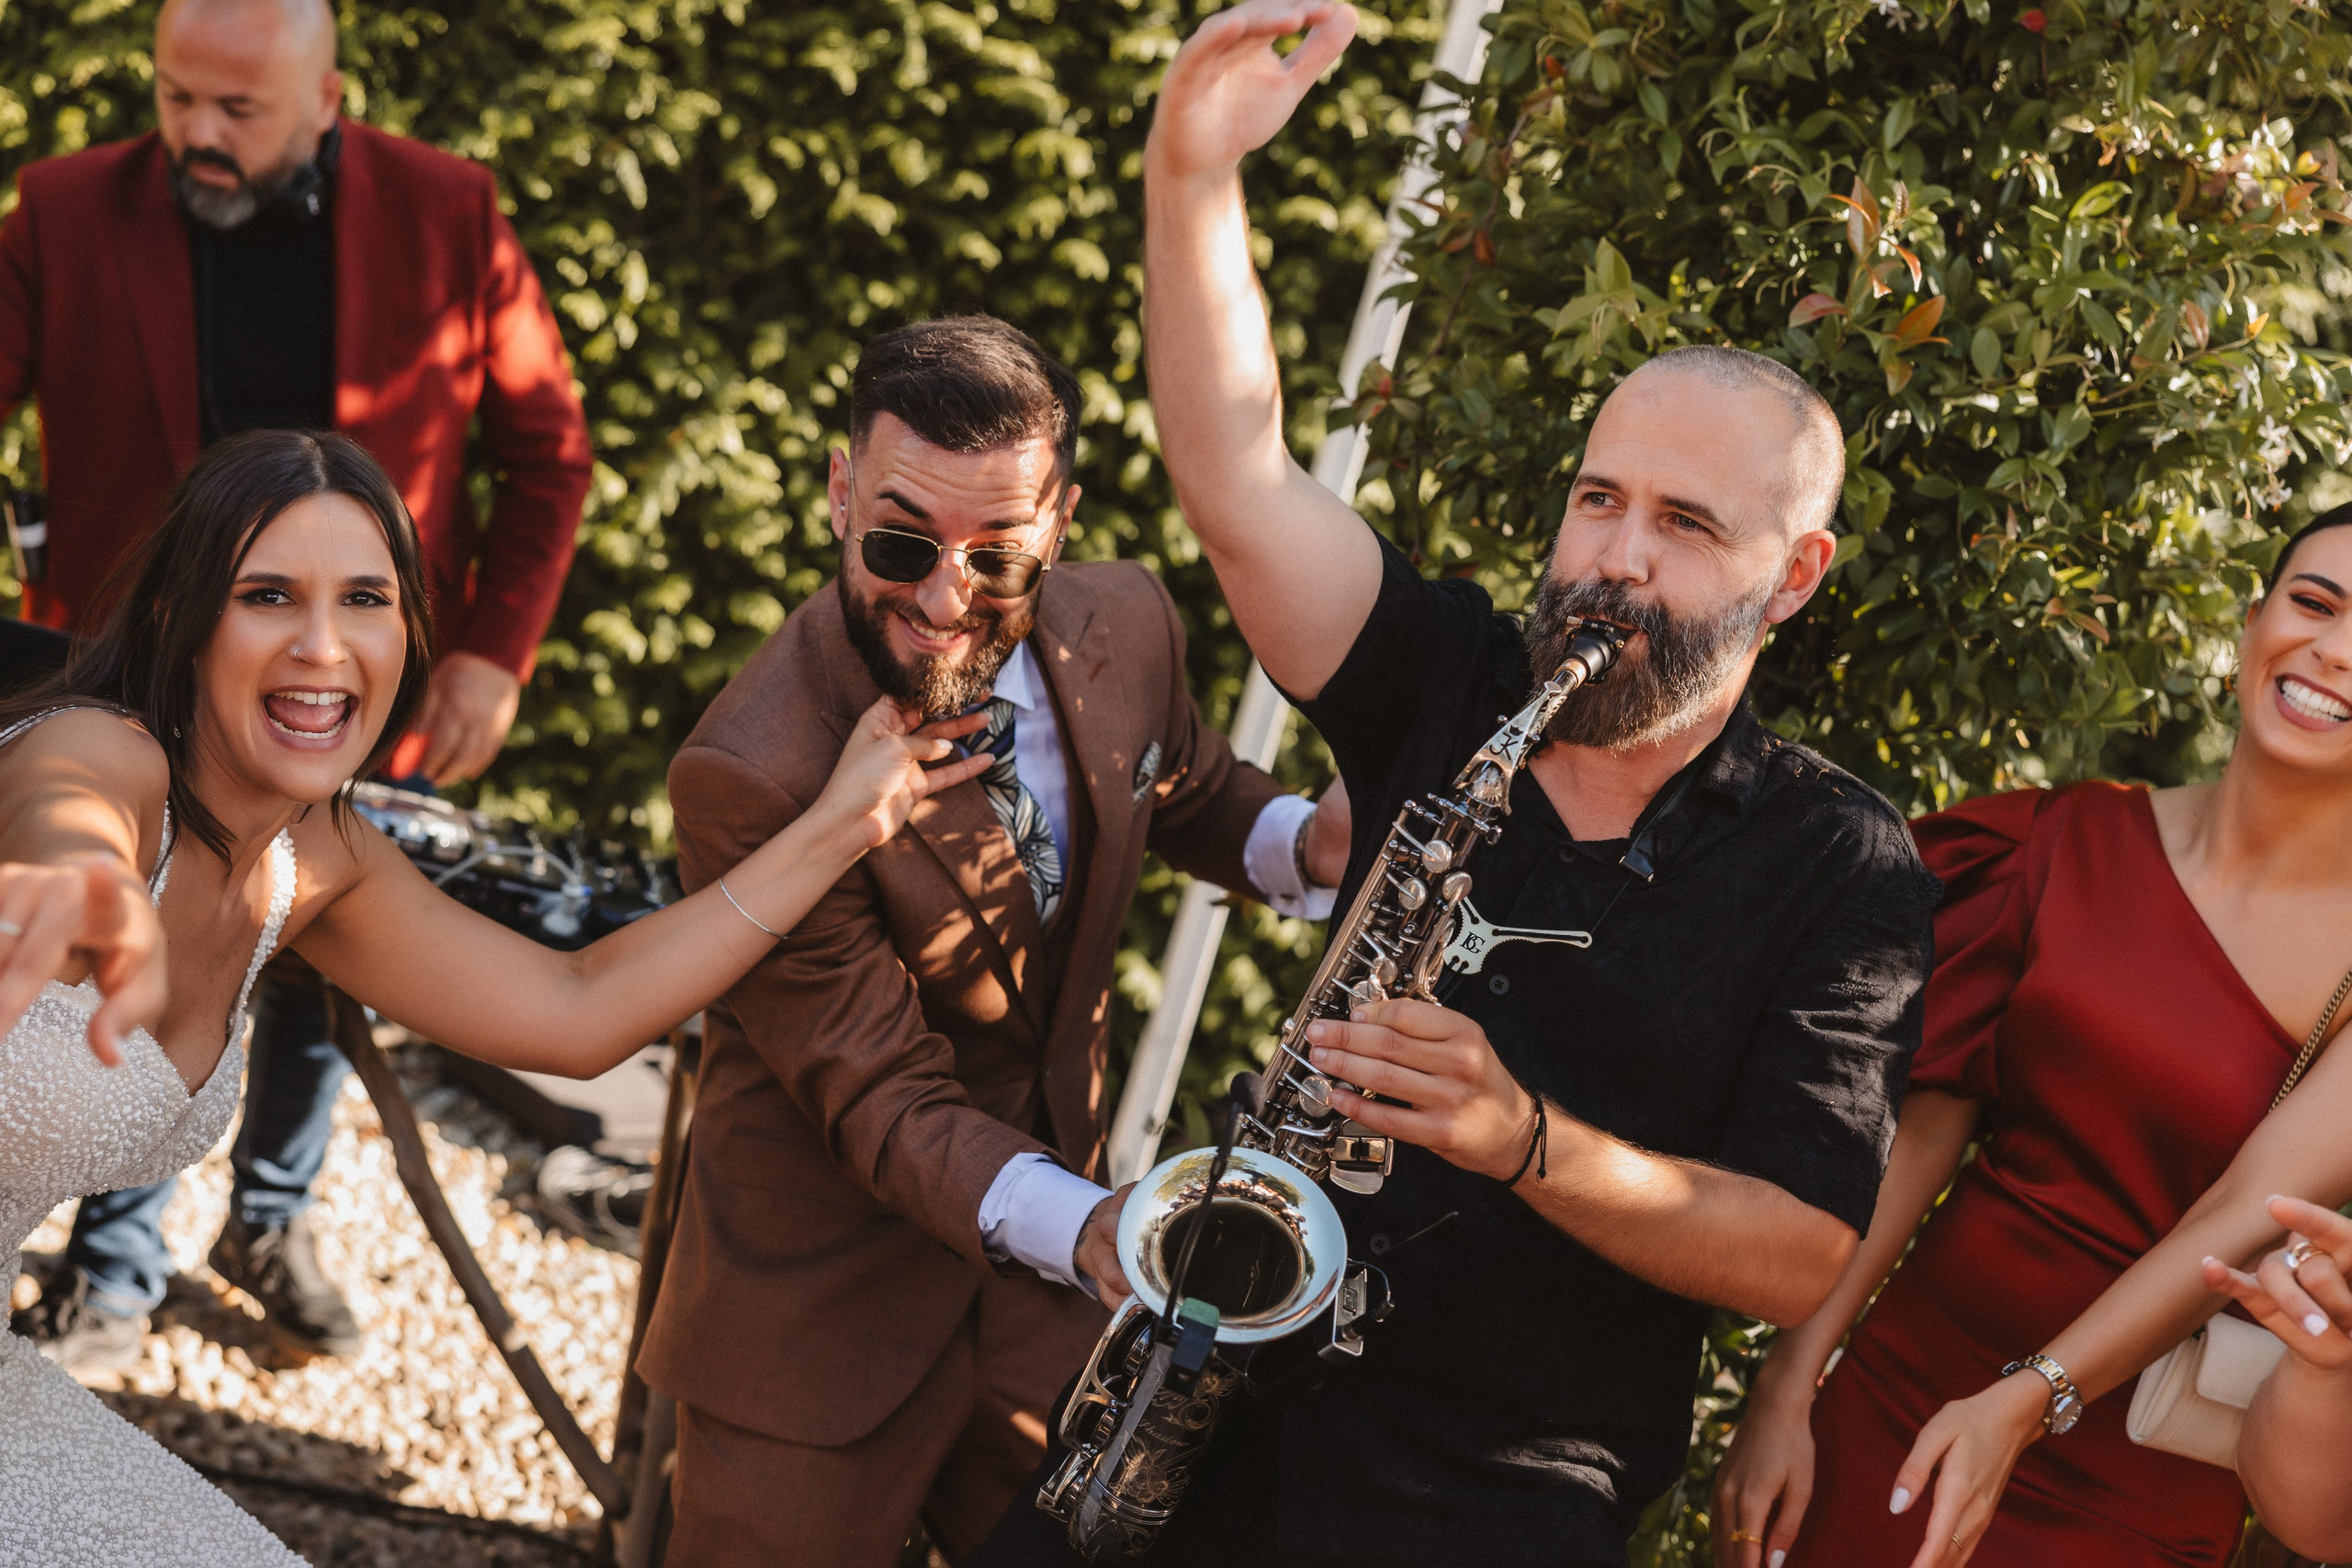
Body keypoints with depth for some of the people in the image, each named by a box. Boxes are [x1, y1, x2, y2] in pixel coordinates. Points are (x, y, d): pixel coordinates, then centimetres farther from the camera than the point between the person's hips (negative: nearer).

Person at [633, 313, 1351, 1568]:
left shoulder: (1124, 625, -9)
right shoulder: (751, 772, -29)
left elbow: (1185, 794, 14)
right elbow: (883, 1100, -25)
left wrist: (1310, 841, -10)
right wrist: (1091, 1233, -42)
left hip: (1049, 1296, 5)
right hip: (823, 1316, -5)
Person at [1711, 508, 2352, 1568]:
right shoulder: (2076, 842, 1)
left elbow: (2250, 1217, -16)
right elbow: (1923, 1122, -3)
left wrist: (2024, 1405, -26)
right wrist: (1784, 1392, -8)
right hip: (1892, 1403, 2)